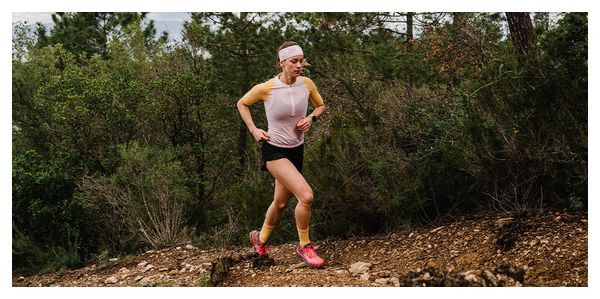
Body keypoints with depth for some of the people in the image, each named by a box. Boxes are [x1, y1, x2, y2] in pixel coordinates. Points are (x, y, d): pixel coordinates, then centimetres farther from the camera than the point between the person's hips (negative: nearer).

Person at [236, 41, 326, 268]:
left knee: (281, 202, 18)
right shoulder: (266, 89, -16)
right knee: (306, 196, -21)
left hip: (297, 150, 6)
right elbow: (241, 104, 2)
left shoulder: (306, 84, -5)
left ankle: (261, 238, 44)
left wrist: (311, 118, -6)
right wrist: (253, 130, -6)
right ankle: (304, 246, -2)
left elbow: (320, 105, 14)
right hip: (275, 151, -6)